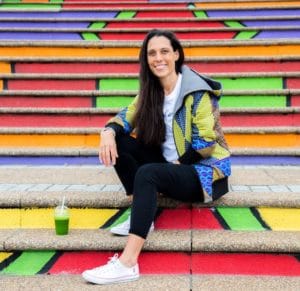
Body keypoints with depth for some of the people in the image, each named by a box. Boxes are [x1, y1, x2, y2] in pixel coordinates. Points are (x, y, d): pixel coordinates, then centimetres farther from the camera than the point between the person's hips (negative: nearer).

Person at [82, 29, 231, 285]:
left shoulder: (197, 92, -15)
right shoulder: (151, 91, 5)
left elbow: (205, 144, -17)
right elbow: (128, 116, 2)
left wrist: (175, 164, -14)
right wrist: (109, 131, -19)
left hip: (204, 170, -7)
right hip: (168, 164, 7)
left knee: (147, 174, -34)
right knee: (119, 141, -8)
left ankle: (128, 263, -39)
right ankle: (142, 213, -10)